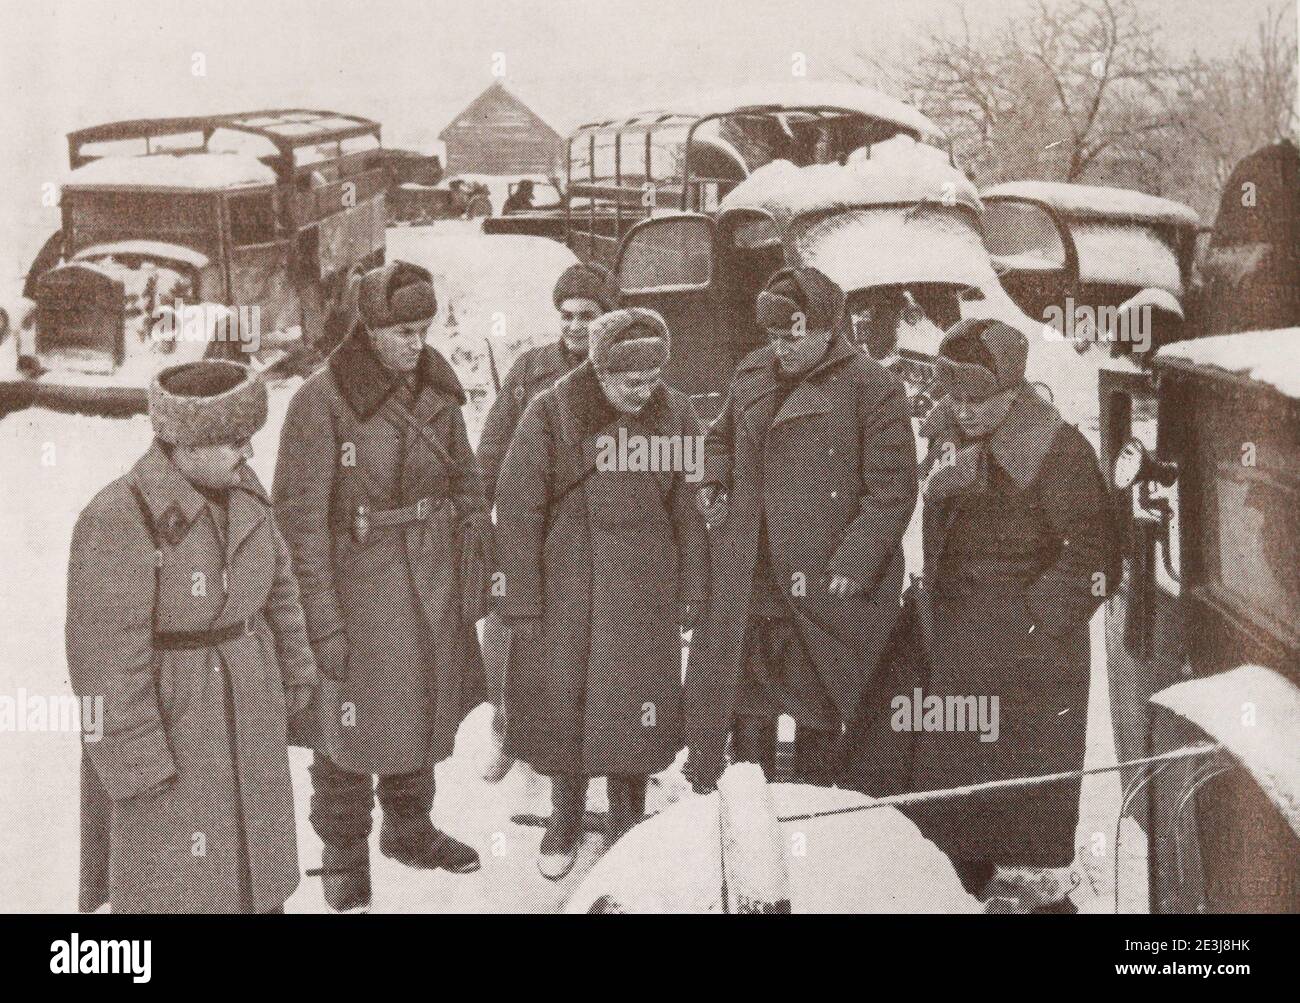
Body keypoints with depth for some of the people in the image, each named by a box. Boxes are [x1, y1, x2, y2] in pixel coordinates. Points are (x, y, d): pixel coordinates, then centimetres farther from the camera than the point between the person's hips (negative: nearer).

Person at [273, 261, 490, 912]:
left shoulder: (437, 391, 1)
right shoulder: (322, 400, -16)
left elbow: (466, 482, 13)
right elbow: (301, 516, -15)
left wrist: (477, 552, 7)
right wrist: (322, 619, -16)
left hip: (433, 586, 6)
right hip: (356, 584, -6)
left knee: (424, 711, 19)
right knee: (350, 722, 5)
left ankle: (409, 829, 42)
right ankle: (344, 858, 26)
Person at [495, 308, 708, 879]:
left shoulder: (675, 415, -2)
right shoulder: (552, 414, -10)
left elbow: (690, 509, 5)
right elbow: (517, 510, -7)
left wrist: (693, 590, 3)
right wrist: (523, 606, -8)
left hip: (645, 591, 2)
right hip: (566, 587, -1)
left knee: (634, 707, 5)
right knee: (560, 700, 4)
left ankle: (626, 822, 25)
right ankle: (565, 819, 27)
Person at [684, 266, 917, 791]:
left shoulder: (872, 388, -9)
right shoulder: (753, 373, 10)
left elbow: (891, 491, -11)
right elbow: (722, 438, 28)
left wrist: (851, 568, -17)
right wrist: (714, 482, 7)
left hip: (823, 586, -5)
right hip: (747, 583, 5)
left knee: (818, 713, 7)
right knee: (747, 706, 11)